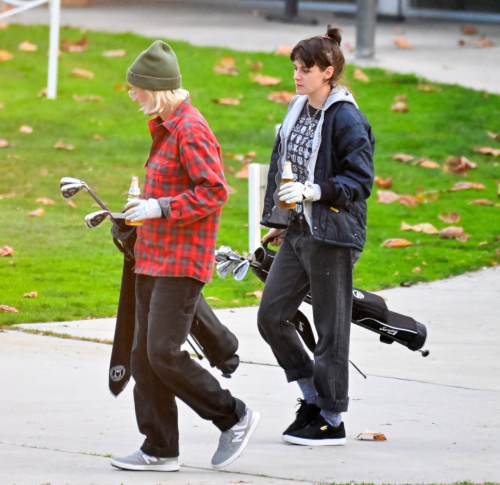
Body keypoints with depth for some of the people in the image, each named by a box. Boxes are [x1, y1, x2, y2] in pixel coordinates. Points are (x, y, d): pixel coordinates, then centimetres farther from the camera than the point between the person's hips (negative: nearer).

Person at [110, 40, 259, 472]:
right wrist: (141, 207, 19)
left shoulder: (191, 130, -14)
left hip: (181, 262, -10)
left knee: (164, 354, -13)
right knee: (144, 356, 7)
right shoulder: (166, 128, 17)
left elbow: (214, 192, -21)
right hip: (155, 260, 10)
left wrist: (160, 208, -22)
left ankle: (234, 417, 2)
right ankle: (160, 450, 10)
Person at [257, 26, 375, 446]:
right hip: (298, 230, 9)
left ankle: (332, 420, 9)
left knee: (330, 327, 0)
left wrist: (315, 191, -25)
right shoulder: (297, 111, 11)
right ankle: (313, 395, 23)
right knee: (271, 316, 8)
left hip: (332, 234, -9)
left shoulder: (347, 120, -14)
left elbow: (360, 180, -16)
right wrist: (276, 219, 21)